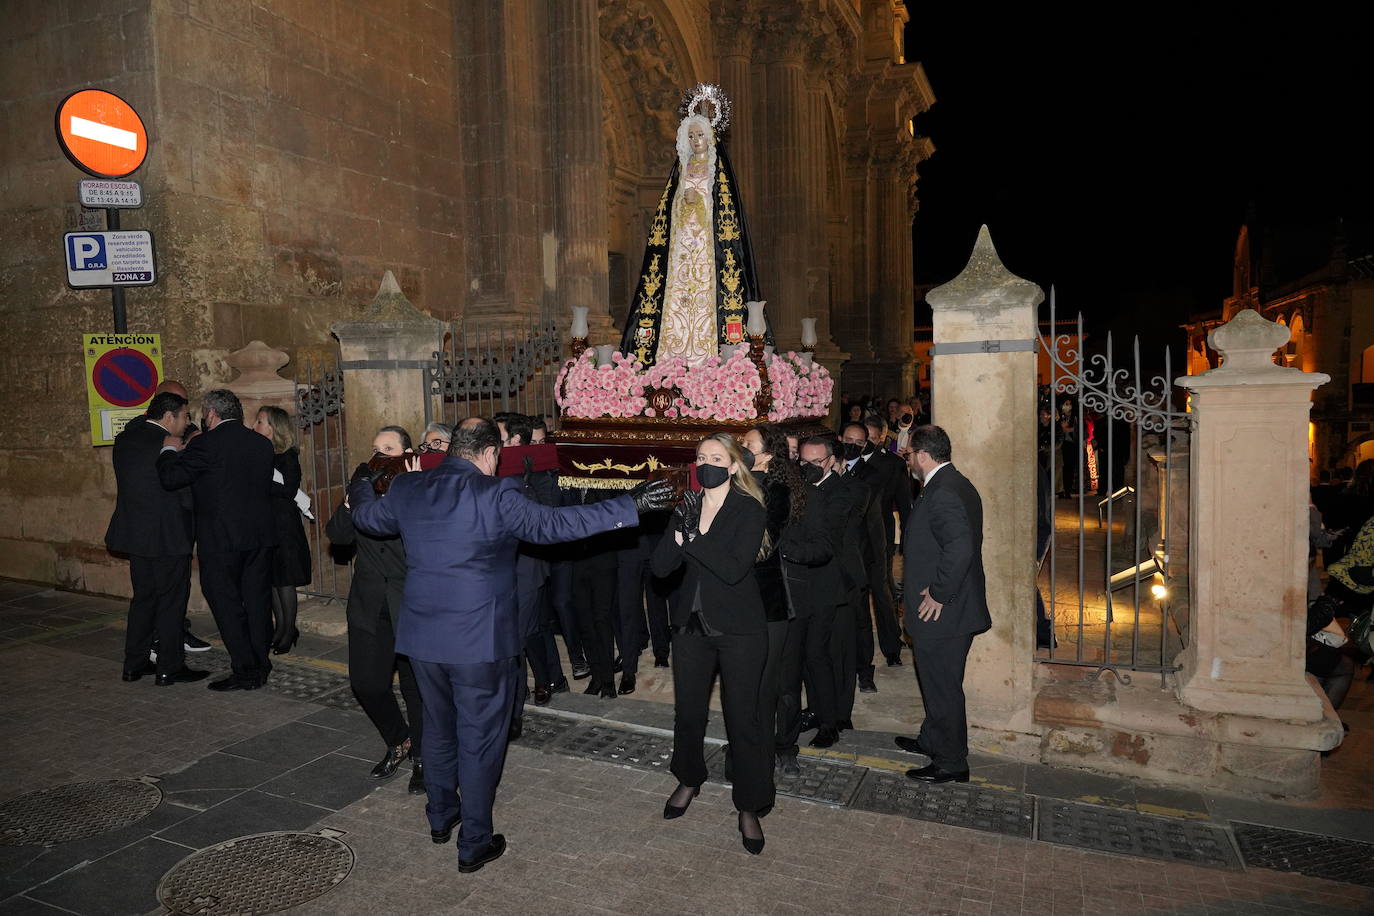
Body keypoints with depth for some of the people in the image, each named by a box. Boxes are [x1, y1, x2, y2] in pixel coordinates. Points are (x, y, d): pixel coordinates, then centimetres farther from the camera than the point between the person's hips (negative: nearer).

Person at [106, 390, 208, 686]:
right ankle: (169, 668, 11)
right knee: (171, 601, 3)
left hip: (135, 533, 8)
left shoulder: (125, 439, 5)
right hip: (166, 536, -8)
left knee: (143, 597, 18)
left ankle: (134, 664, 26)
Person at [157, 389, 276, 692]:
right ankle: (261, 667, 21)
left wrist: (170, 450, 8)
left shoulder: (206, 443, -12)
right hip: (261, 536, 6)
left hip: (221, 540, -6)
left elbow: (171, 478, -11)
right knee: (257, 601, 13)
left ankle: (245, 670, 5)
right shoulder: (262, 443, 7)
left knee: (227, 604, 4)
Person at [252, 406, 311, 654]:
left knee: (284, 580, -1)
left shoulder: (288, 456, -8)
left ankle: (289, 632, 10)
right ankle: (281, 628, 21)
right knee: (269, 579, 10)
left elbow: (289, 491, -16)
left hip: (283, 526, -6)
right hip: (263, 525, 7)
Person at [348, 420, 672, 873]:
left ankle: (440, 817, 42)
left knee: (438, 728, 24)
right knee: (479, 740, 9)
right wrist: (629, 506, -15)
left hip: (423, 636, 6)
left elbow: (368, 517, 18)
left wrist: (359, 488, 42)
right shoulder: (496, 494, -17)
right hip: (480, 641, -6)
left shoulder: (407, 488, 1)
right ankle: (474, 843, 21)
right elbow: (552, 525, -19)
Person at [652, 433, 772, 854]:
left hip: (739, 630, -4)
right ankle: (689, 780, 42)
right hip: (692, 625, 5)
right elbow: (660, 567, -6)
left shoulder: (750, 511, -11)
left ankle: (750, 808, 19)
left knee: (743, 718, 2)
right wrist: (678, 527, -20)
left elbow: (734, 569, -24)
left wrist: (691, 536, -23)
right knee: (687, 712, 17)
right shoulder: (687, 507, 2)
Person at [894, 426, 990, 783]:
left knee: (943, 687, 4)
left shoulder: (943, 493, -23)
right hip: (953, 608, 11)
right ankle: (933, 741, 41)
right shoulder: (958, 484, 10)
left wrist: (939, 593, -23)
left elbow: (960, 548, -33)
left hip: (942, 612, -11)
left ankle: (951, 763, 18)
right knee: (938, 683, 24)